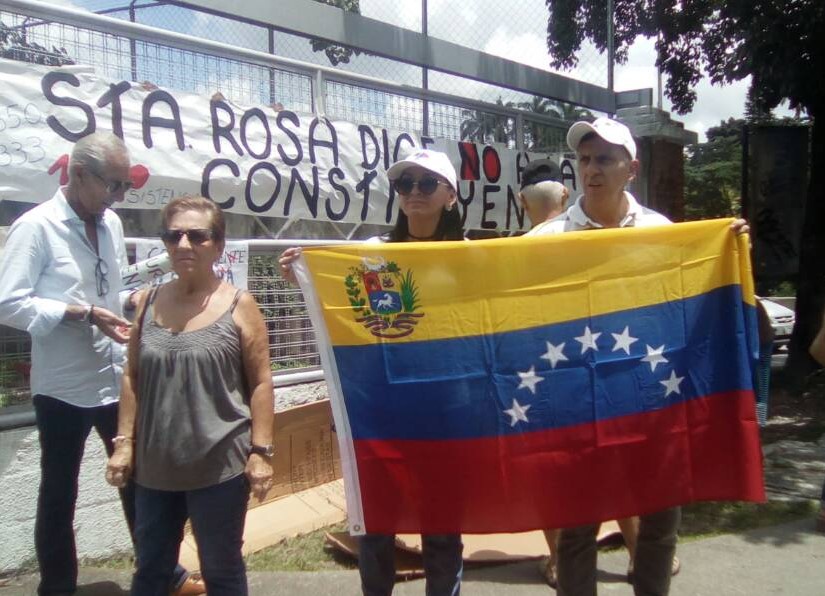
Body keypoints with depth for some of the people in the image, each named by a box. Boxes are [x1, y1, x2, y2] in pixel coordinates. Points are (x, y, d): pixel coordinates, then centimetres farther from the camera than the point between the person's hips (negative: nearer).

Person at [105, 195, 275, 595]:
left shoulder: (238, 306, -7)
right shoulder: (149, 303, 4)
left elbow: (260, 381, -7)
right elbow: (133, 377, 10)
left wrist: (261, 451, -9)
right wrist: (124, 442, 6)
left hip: (220, 466, -4)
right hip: (155, 465, 4)